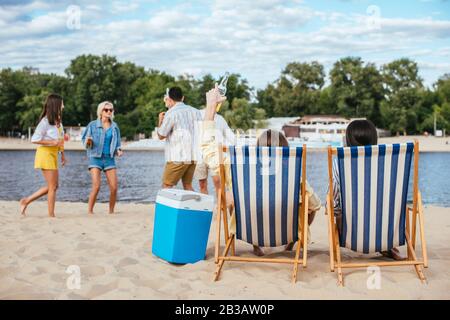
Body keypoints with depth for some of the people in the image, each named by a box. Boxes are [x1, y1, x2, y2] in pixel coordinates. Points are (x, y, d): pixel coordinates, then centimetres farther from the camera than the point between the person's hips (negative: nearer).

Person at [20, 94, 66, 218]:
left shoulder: (58, 120, 11)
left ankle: (26, 201, 21)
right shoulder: (45, 121, -15)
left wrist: (62, 154, 16)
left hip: (53, 155, 9)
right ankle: (51, 215, 4)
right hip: (45, 154, -9)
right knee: (52, 187, -4)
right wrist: (53, 142, -21)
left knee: (53, 186, 13)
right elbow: (34, 139, -18)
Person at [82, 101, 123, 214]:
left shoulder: (114, 126, 8)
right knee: (96, 186, -18)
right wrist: (88, 142, -19)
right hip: (96, 158, -3)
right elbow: (85, 140, 4)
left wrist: (118, 151, -6)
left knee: (114, 188, -6)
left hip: (109, 159, 3)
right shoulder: (93, 125, -1)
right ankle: (89, 211, -4)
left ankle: (111, 211, 11)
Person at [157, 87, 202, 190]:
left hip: (178, 157, -6)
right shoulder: (195, 111, 10)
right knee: (187, 185, 14)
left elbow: (161, 135, -2)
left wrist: (160, 121, 13)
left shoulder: (171, 113, -8)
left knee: (167, 186, 1)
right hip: (193, 156, 6)